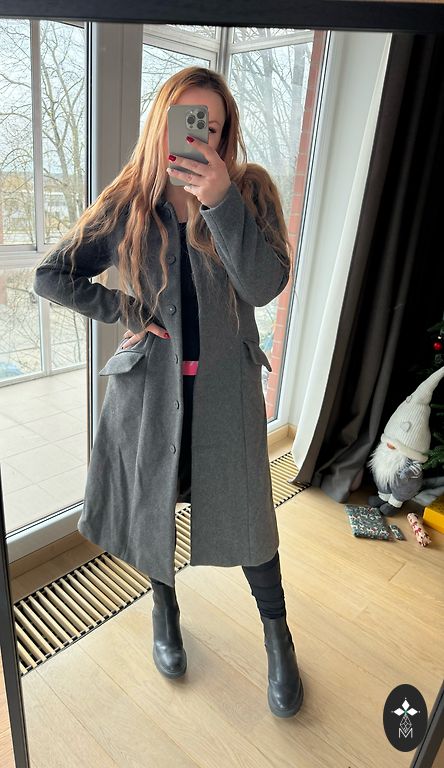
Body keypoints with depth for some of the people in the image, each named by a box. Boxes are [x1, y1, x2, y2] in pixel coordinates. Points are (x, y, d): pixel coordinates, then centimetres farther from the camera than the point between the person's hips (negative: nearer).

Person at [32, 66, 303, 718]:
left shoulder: (251, 189, -4)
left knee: (244, 511, 9)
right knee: (152, 504, 15)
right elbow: (50, 276, 1)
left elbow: (265, 285, -19)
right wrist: (124, 311, -8)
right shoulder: (126, 205, -2)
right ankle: (165, 609, 46)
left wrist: (221, 200, -28)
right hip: (150, 385, 1)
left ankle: (277, 634, 36)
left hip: (226, 386, 0)